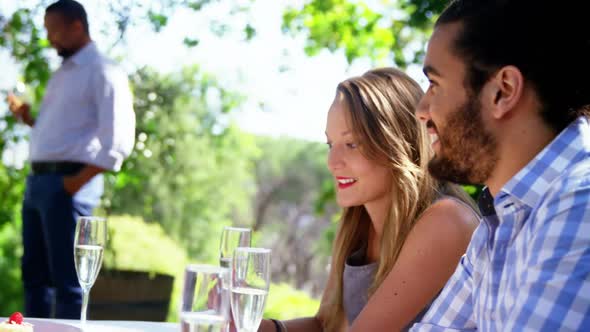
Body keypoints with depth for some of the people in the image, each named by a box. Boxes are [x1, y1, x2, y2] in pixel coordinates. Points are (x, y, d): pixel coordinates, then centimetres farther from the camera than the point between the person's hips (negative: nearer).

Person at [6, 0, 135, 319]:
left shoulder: (103, 73, -6)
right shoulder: (60, 75, 21)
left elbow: (119, 142, -16)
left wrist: (78, 181, -17)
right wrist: (27, 118, 10)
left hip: (67, 184, -9)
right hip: (37, 181, 9)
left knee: (66, 280, -6)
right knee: (34, 274, 11)